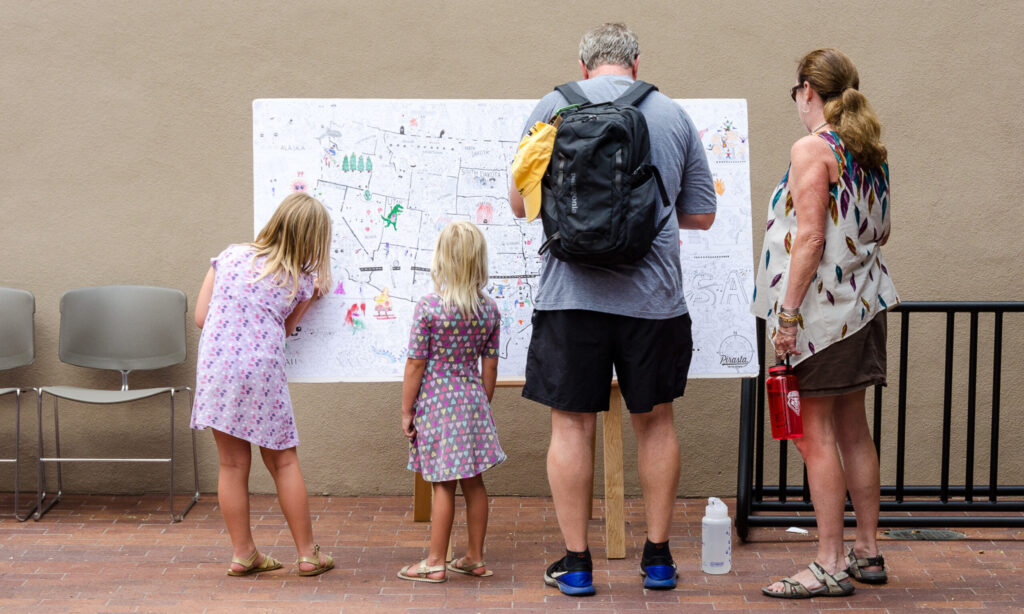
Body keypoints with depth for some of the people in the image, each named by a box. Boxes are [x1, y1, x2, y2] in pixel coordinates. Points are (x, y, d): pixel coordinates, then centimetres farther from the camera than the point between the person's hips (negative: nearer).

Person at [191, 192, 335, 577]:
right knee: (283, 462, 10)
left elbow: (201, 318, 9)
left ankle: (243, 555, 17)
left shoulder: (229, 256, 9)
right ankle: (307, 553, 16)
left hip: (214, 368, 3)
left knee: (232, 465, 10)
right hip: (261, 372, -3)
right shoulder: (301, 282, 2)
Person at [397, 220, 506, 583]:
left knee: (443, 485, 0)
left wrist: (406, 410, -1)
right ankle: (475, 558, 20)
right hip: (473, 402, 4)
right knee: (473, 482, 11)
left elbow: (416, 364, -10)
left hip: (436, 404, -4)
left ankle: (436, 563, 6)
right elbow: (490, 366, 6)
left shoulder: (428, 308, -13)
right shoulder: (489, 309, 0)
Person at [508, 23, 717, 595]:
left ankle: (576, 562, 10)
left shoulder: (555, 106, 2)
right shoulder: (674, 115, 6)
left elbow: (521, 202, 5)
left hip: (573, 294, -1)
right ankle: (659, 556, 21)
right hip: (654, 296, 2)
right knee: (655, 422, 14)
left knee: (572, 424, 6)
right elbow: (702, 215, 11)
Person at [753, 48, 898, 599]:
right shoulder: (869, 151, 12)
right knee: (852, 430, 15)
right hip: (863, 303, 9)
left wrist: (788, 313, -17)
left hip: (823, 309, -9)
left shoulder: (812, 149, -13)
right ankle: (867, 552, 22)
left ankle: (830, 565, -2)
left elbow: (810, 238, -19)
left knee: (816, 435, -4)